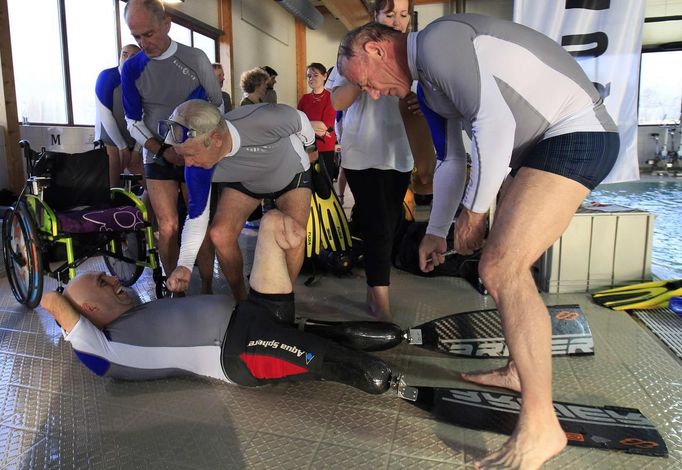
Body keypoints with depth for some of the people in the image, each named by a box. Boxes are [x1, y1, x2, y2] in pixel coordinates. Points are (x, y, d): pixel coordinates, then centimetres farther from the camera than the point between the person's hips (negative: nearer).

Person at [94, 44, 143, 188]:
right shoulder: (107, 77, -10)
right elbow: (105, 116, -13)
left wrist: (138, 148, -7)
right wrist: (122, 147, -12)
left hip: (135, 142, 3)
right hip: (110, 141, -3)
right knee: (112, 188, -7)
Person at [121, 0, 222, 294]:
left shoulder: (196, 59, -4)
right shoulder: (131, 68, 1)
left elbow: (218, 106, 3)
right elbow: (133, 122, 3)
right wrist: (163, 150, -12)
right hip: (158, 158, 2)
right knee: (167, 228, 0)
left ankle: (207, 291, 11)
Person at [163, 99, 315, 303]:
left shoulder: (264, 120, -43)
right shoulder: (197, 168, -30)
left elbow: (300, 119, -20)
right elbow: (197, 214, -16)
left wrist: (310, 145, 2)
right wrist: (185, 265, -27)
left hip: (292, 174, -2)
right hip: (244, 182, 3)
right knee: (220, 234, -15)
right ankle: (241, 301, 8)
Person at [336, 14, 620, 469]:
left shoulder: (437, 41, -13)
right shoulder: (431, 78, 17)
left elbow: (494, 124, -21)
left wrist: (474, 210, -11)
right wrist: (437, 232, 25)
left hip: (576, 134, -10)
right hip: (545, 143, 10)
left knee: (501, 270, -18)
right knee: (506, 263, 15)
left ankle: (540, 427, -10)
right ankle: (519, 370, 30)